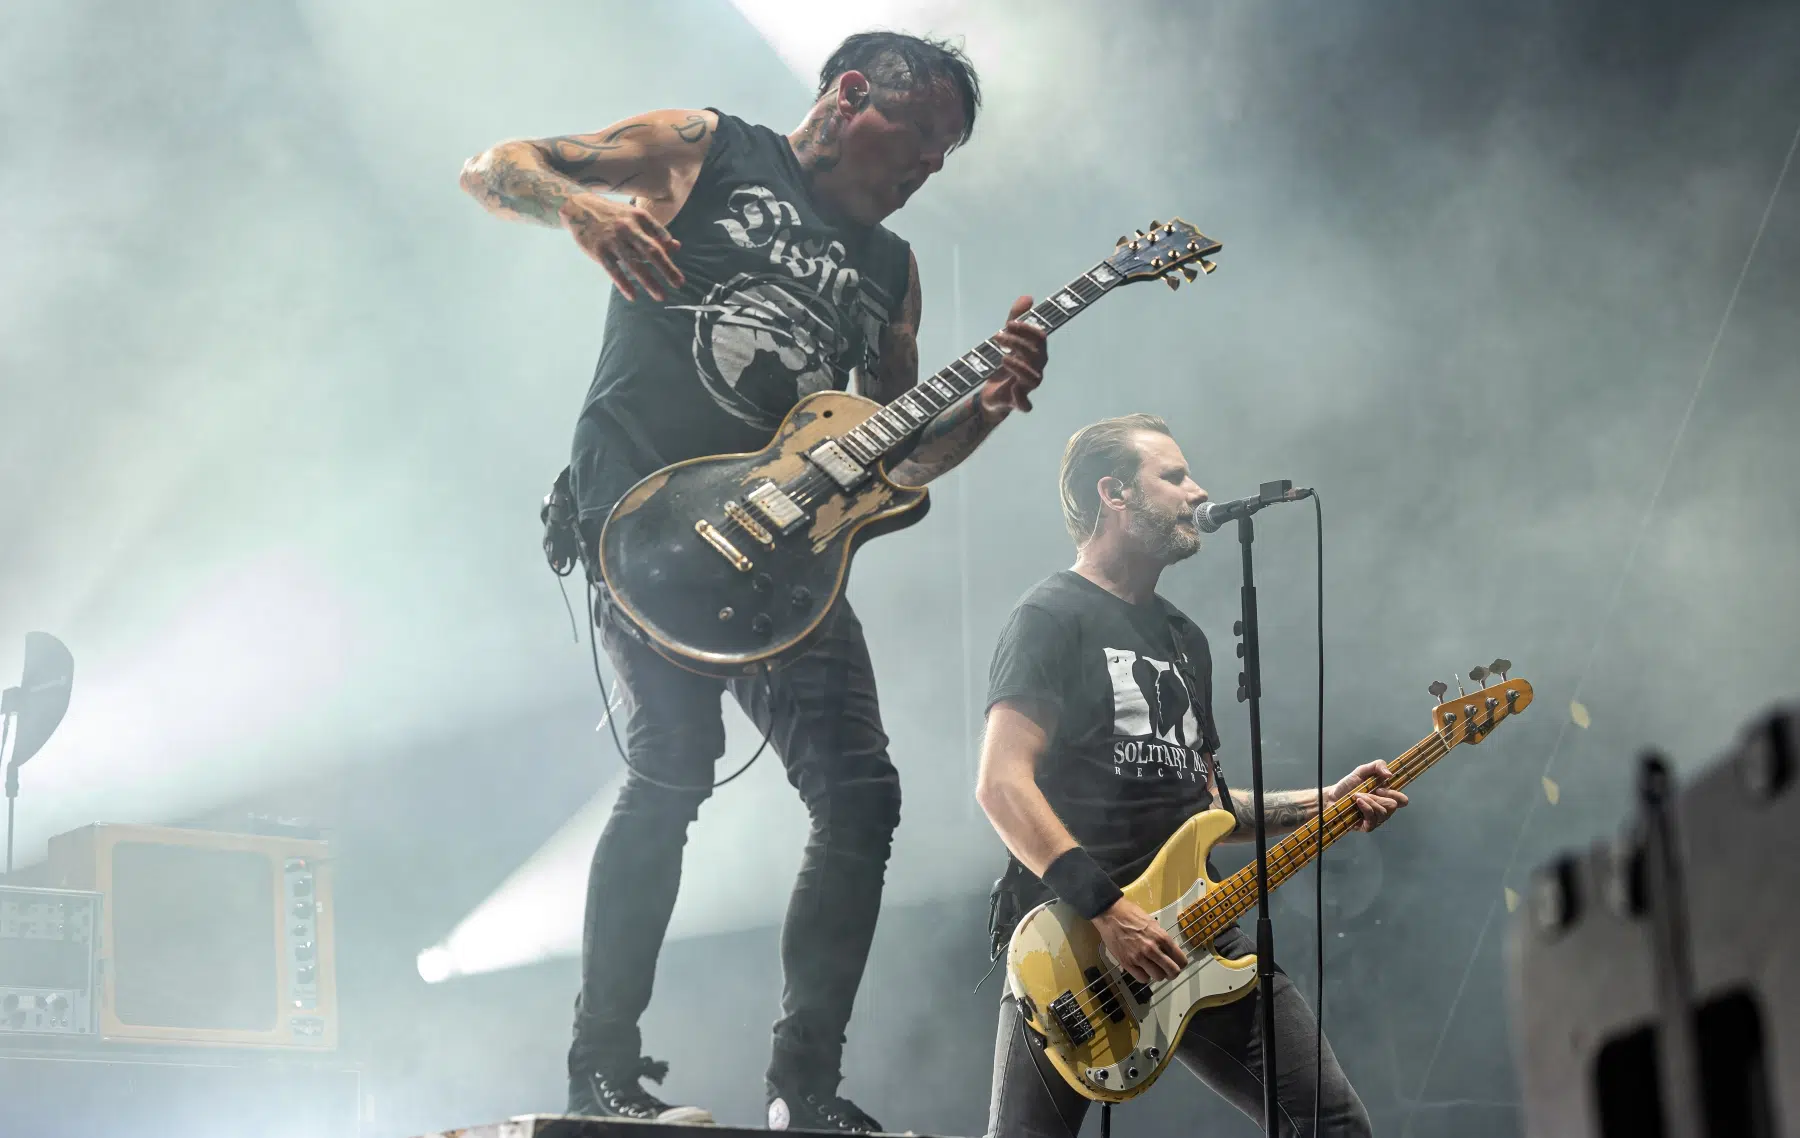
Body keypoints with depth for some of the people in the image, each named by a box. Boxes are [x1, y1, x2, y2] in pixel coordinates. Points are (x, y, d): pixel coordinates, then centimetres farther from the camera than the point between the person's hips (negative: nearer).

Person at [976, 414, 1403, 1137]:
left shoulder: (1186, 638, 21)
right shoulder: (1053, 617, -5)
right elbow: (1002, 786, -16)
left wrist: (1320, 806, 13)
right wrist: (1107, 911, -21)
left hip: (1189, 933, 7)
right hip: (1073, 934, -7)